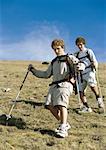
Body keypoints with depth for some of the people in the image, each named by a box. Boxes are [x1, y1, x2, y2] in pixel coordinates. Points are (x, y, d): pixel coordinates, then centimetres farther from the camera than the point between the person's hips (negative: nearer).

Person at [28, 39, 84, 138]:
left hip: (65, 84, -7)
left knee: (61, 105, -23)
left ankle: (63, 129, -22)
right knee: (49, 105, -6)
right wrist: (33, 70, 28)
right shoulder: (53, 62, 27)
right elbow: (46, 74, 31)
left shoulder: (69, 58, 8)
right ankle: (64, 124, 7)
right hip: (54, 85, 7)